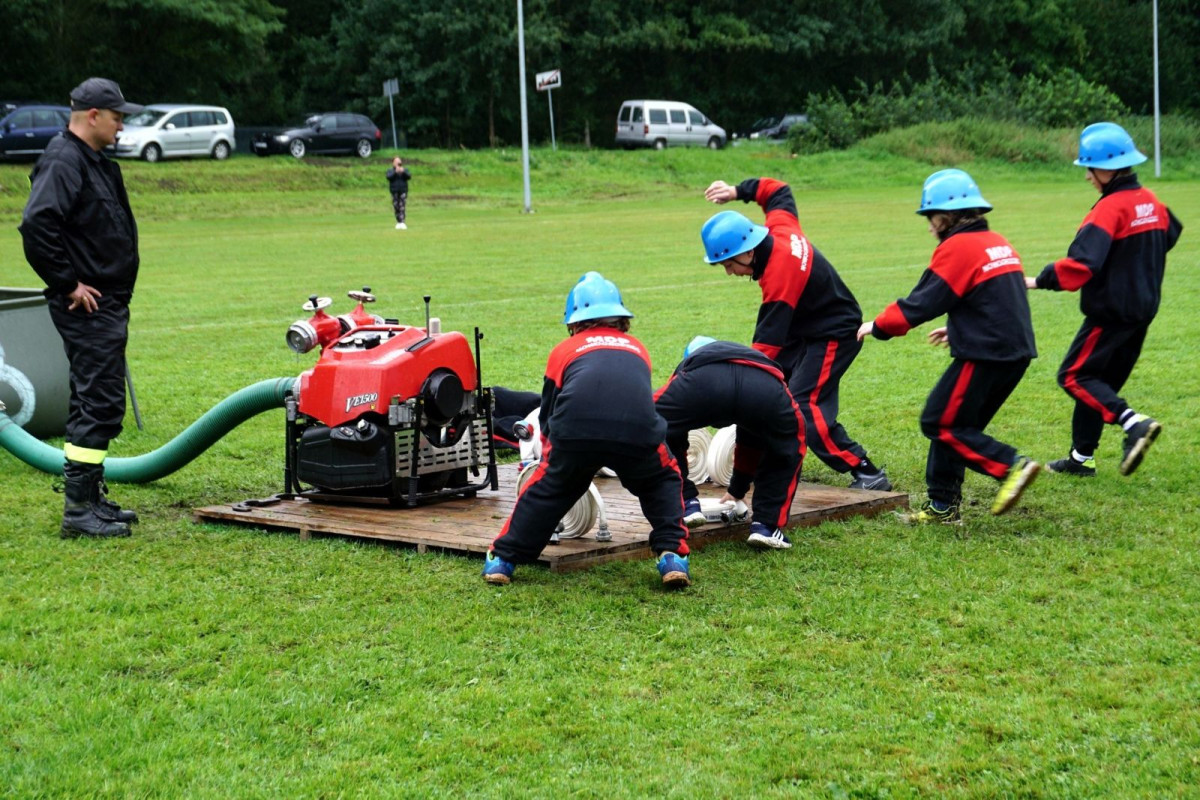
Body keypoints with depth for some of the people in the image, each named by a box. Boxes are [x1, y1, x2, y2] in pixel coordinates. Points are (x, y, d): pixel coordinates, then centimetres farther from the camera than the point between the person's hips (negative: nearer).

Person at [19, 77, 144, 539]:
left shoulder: (94, 163, 17)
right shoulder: (63, 163, -16)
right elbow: (37, 226, -28)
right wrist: (67, 284, -21)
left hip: (106, 304, 10)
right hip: (87, 308, -10)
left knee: (95, 402, 15)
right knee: (100, 403, -10)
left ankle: (91, 498, 24)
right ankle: (79, 510, -8)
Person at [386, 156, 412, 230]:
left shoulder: (405, 169, 10)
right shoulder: (390, 170, 8)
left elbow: (409, 177, -6)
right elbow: (389, 177, -11)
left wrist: (403, 172, -21)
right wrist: (395, 172, -22)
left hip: (403, 191, -1)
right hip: (394, 191, 1)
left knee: (402, 207, -11)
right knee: (396, 207, 1)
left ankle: (402, 222, -18)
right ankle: (398, 222, 11)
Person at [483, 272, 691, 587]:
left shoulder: (565, 349, 28)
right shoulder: (636, 349, 34)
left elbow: (546, 417, 36)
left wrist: (553, 454, 55)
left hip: (574, 433, -1)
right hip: (638, 434, 1)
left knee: (546, 488, 26)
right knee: (663, 481, 30)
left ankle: (503, 560, 23)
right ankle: (672, 556, 14)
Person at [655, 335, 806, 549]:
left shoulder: (689, 364, 45)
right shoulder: (754, 357, 50)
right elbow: (751, 442, 59)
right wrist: (738, 490, 71)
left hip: (702, 381, -2)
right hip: (765, 385, 2)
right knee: (790, 443, 31)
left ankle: (686, 505, 22)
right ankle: (766, 525, 22)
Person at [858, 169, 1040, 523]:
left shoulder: (957, 248, -10)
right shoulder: (1000, 244, 16)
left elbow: (921, 304, -10)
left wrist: (877, 327, 2)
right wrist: (958, 329, 31)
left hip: (984, 357, -9)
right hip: (1016, 352, 9)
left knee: (940, 424, -2)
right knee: (955, 424, 15)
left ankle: (1011, 465, -12)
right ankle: (943, 505, 16)